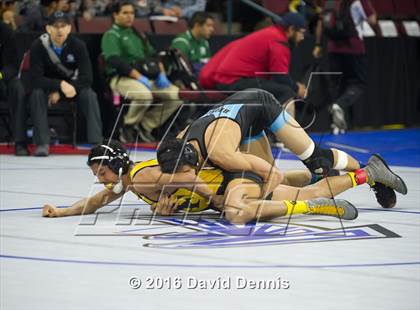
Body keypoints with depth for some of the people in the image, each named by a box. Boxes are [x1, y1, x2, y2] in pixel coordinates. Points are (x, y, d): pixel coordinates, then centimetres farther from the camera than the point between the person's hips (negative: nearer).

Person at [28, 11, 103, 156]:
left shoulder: (78, 45, -18)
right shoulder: (38, 46, -20)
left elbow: (87, 77, -20)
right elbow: (36, 79, -25)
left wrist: (59, 92, -27)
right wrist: (60, 84, -40)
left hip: (72, 85, 1)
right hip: (47, 86, -1)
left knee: (89, 95, -28)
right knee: (36, 94, -32)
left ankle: (97, 142, -29)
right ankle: (42, 143, -29)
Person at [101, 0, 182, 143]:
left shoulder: (138, 35, 26)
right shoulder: (111, 35, 1)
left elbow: (153, 55, 23)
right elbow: (116, 61, -13)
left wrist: (161, 74, 3)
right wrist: (139, 77, -21)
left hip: (148, 78, 7)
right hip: (122, 78, -7)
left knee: (176, 94, -11)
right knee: (144, 95, -38)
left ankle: (145, 126, -2)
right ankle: (128, 127, -12)